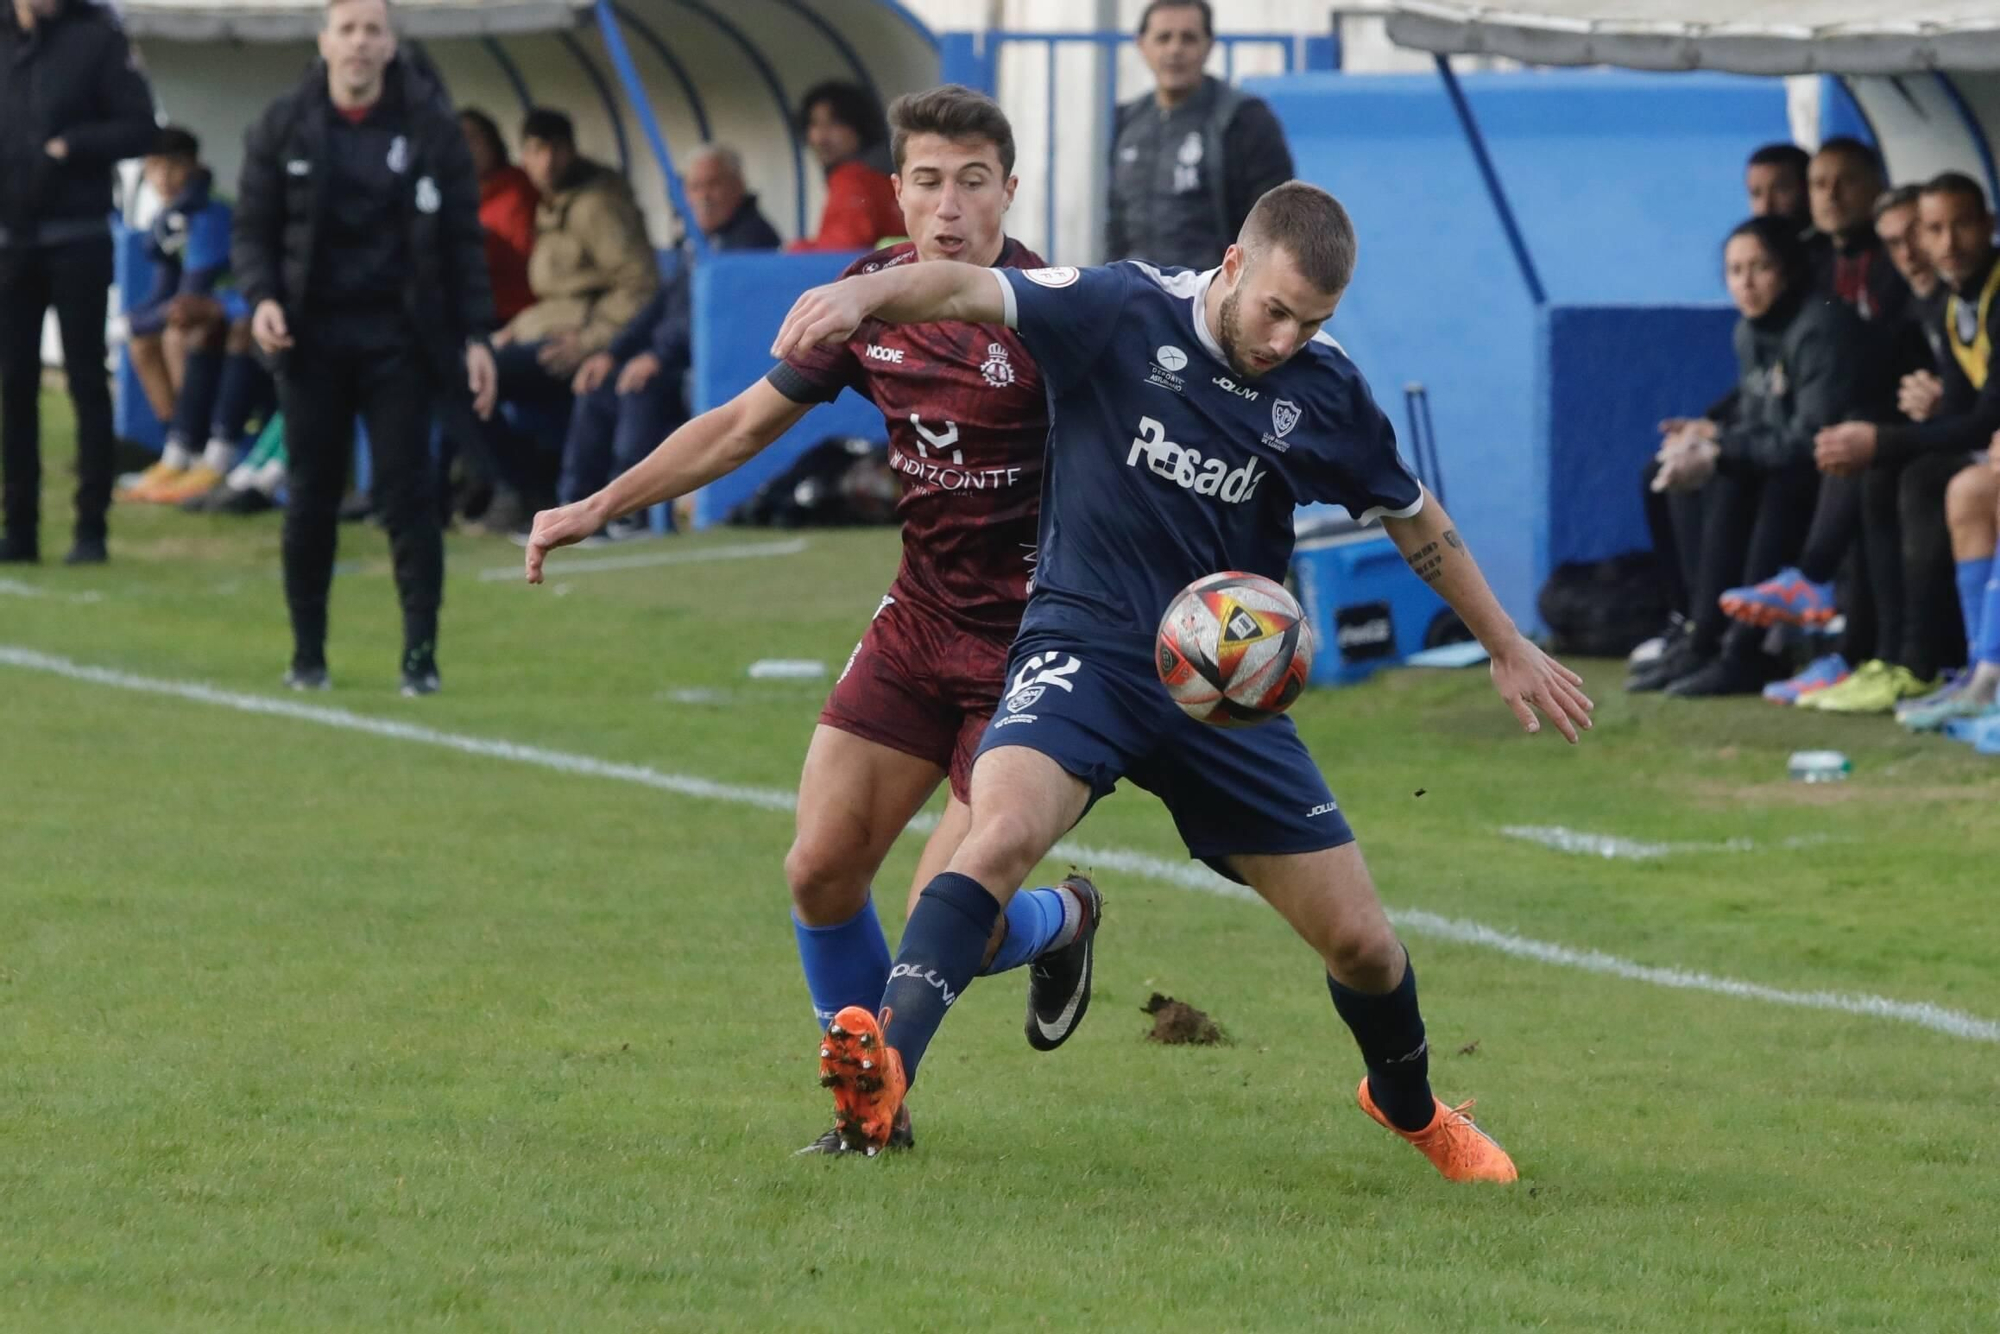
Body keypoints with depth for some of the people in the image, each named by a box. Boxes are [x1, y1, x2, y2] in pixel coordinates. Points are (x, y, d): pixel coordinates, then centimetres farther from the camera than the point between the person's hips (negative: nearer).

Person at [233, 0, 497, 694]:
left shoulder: (431, 128, 1)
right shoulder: (282, 129, 3)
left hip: (398, 338, -1)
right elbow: (252, 228, 7)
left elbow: (462, 238, 3)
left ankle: (421, 656, 0)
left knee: (408, 495, -4)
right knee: (310, 500, 4)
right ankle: (307, 654, 14)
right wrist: (261, 298, -11)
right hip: (312, 337, 1)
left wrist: (475, 335, -2)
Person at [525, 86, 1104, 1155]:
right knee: (820, 873, -1)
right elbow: (749, 422, 13)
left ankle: (1061, 922, 26)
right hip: (919, 618, 6)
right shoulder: (873, 295, -1)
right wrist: (599, 508, 12)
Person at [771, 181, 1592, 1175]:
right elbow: (971, 290, -24)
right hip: (1089, 646, -3)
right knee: (1002, 833, -34)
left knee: (1360, 942, 5)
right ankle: (880, 1071, -41)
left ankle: (1409, 1106, 37)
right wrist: (865, 293, -45)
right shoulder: (1122, 314, -10)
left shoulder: (1324, 392, 0)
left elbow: (1412, 516, 16)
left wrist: (1508, 649, 22)